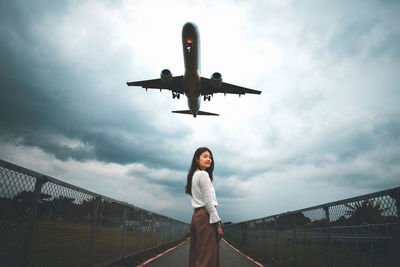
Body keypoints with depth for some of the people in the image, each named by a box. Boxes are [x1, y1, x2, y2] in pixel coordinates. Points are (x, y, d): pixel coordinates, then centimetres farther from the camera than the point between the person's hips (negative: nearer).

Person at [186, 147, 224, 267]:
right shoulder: (203, 174, -8)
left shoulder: (193, 175, 20)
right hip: (205, 216, -10)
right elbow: (208, 201, -15)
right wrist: (217, 223, -14)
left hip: (196, 216, 10)